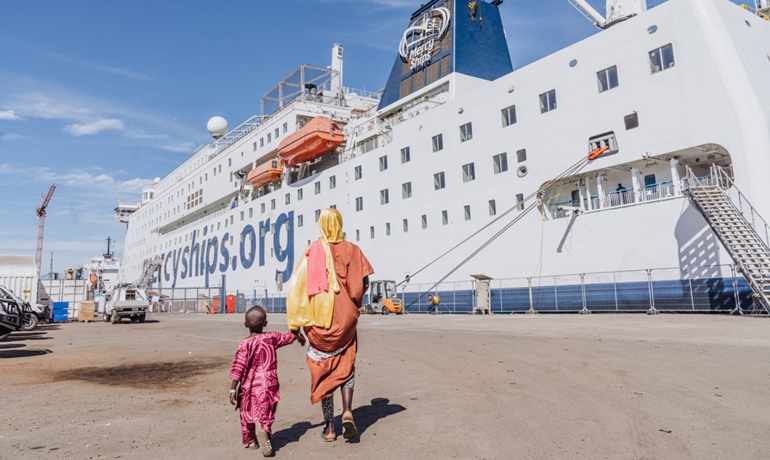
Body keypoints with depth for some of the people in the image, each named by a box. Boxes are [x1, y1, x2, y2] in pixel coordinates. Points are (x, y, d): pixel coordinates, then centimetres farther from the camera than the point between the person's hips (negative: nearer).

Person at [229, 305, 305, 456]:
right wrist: (299, 336, 39)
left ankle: (250, 440, 29)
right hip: (268, 385, 1)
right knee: (266, 413, 8)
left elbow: (238, 368, -13)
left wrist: (233, 389, -8)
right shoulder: (272, 337, -2)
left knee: (247, 413, 19)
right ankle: (265, 431, -19)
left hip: (249, 387, -1)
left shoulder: (245, 344, -10)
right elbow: (288, 337, 18)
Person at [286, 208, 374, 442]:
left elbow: (297, 287, -8)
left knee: (323, 370, 13)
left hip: (318, 320, 0)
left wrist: (295, 325, -4)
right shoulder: (351, 250, -1)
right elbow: (364, 284, -6)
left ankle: (329, 426, 16)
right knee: (346, 366, 17)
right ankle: (347, 410, -4)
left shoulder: (313, 251, -3)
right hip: (345, 320, 1)